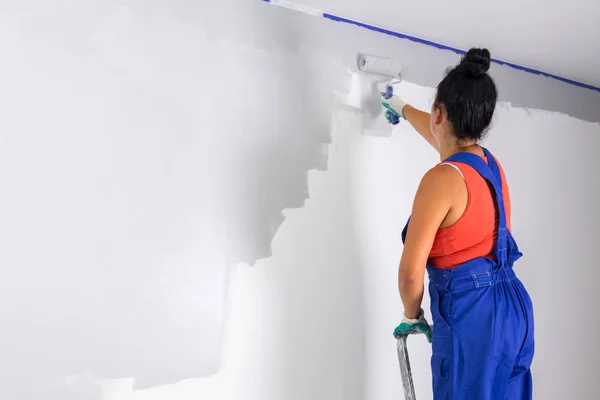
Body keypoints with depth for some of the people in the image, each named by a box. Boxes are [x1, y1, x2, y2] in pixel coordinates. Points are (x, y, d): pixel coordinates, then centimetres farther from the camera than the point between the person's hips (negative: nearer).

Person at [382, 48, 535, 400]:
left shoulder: (442, 178, -19)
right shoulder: (489, 161, 7)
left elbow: (411, 273, -18)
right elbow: (443, 134, 30)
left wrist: (412, 317, 3)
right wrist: (402, 108, 48)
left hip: (471, 315, -8)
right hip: (512, 307, 9)